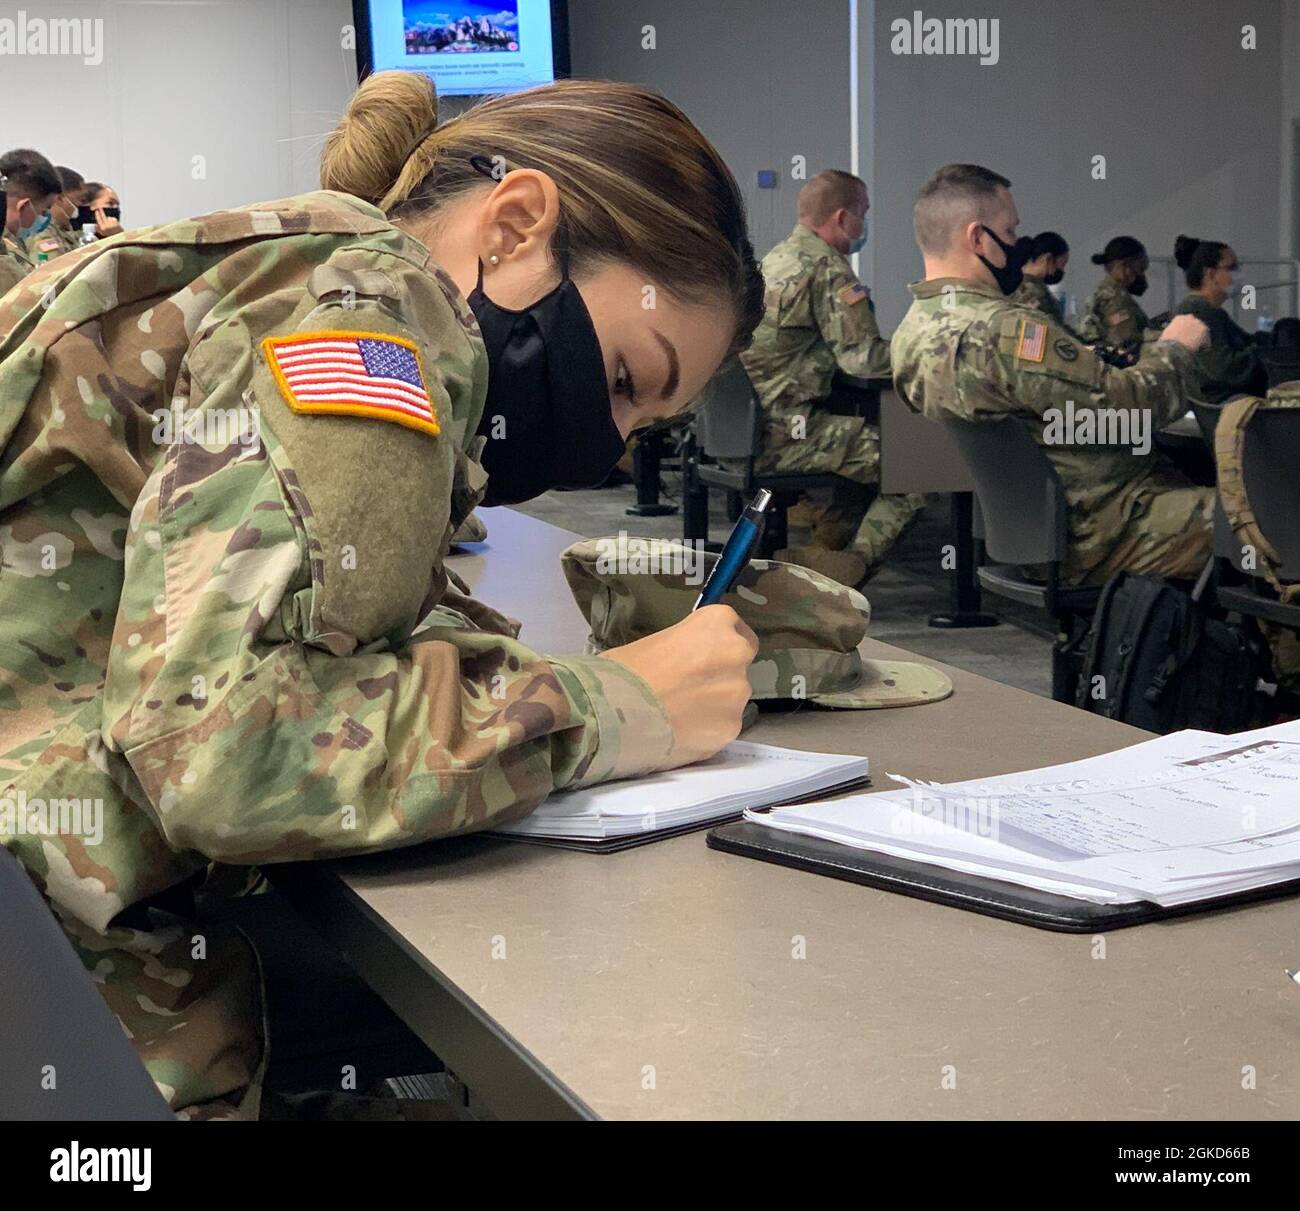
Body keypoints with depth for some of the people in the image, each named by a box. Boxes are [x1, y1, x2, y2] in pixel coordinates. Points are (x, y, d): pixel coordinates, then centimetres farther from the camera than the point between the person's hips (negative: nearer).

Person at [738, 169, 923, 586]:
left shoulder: (775, 259, 16)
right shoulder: (829, 270, -13)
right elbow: (864, 359, -19)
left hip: (744, 425, 10)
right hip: (782, 434, -10)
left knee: (871, 438, 26)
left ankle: (822, 549, 21)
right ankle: (855, 563, -5)